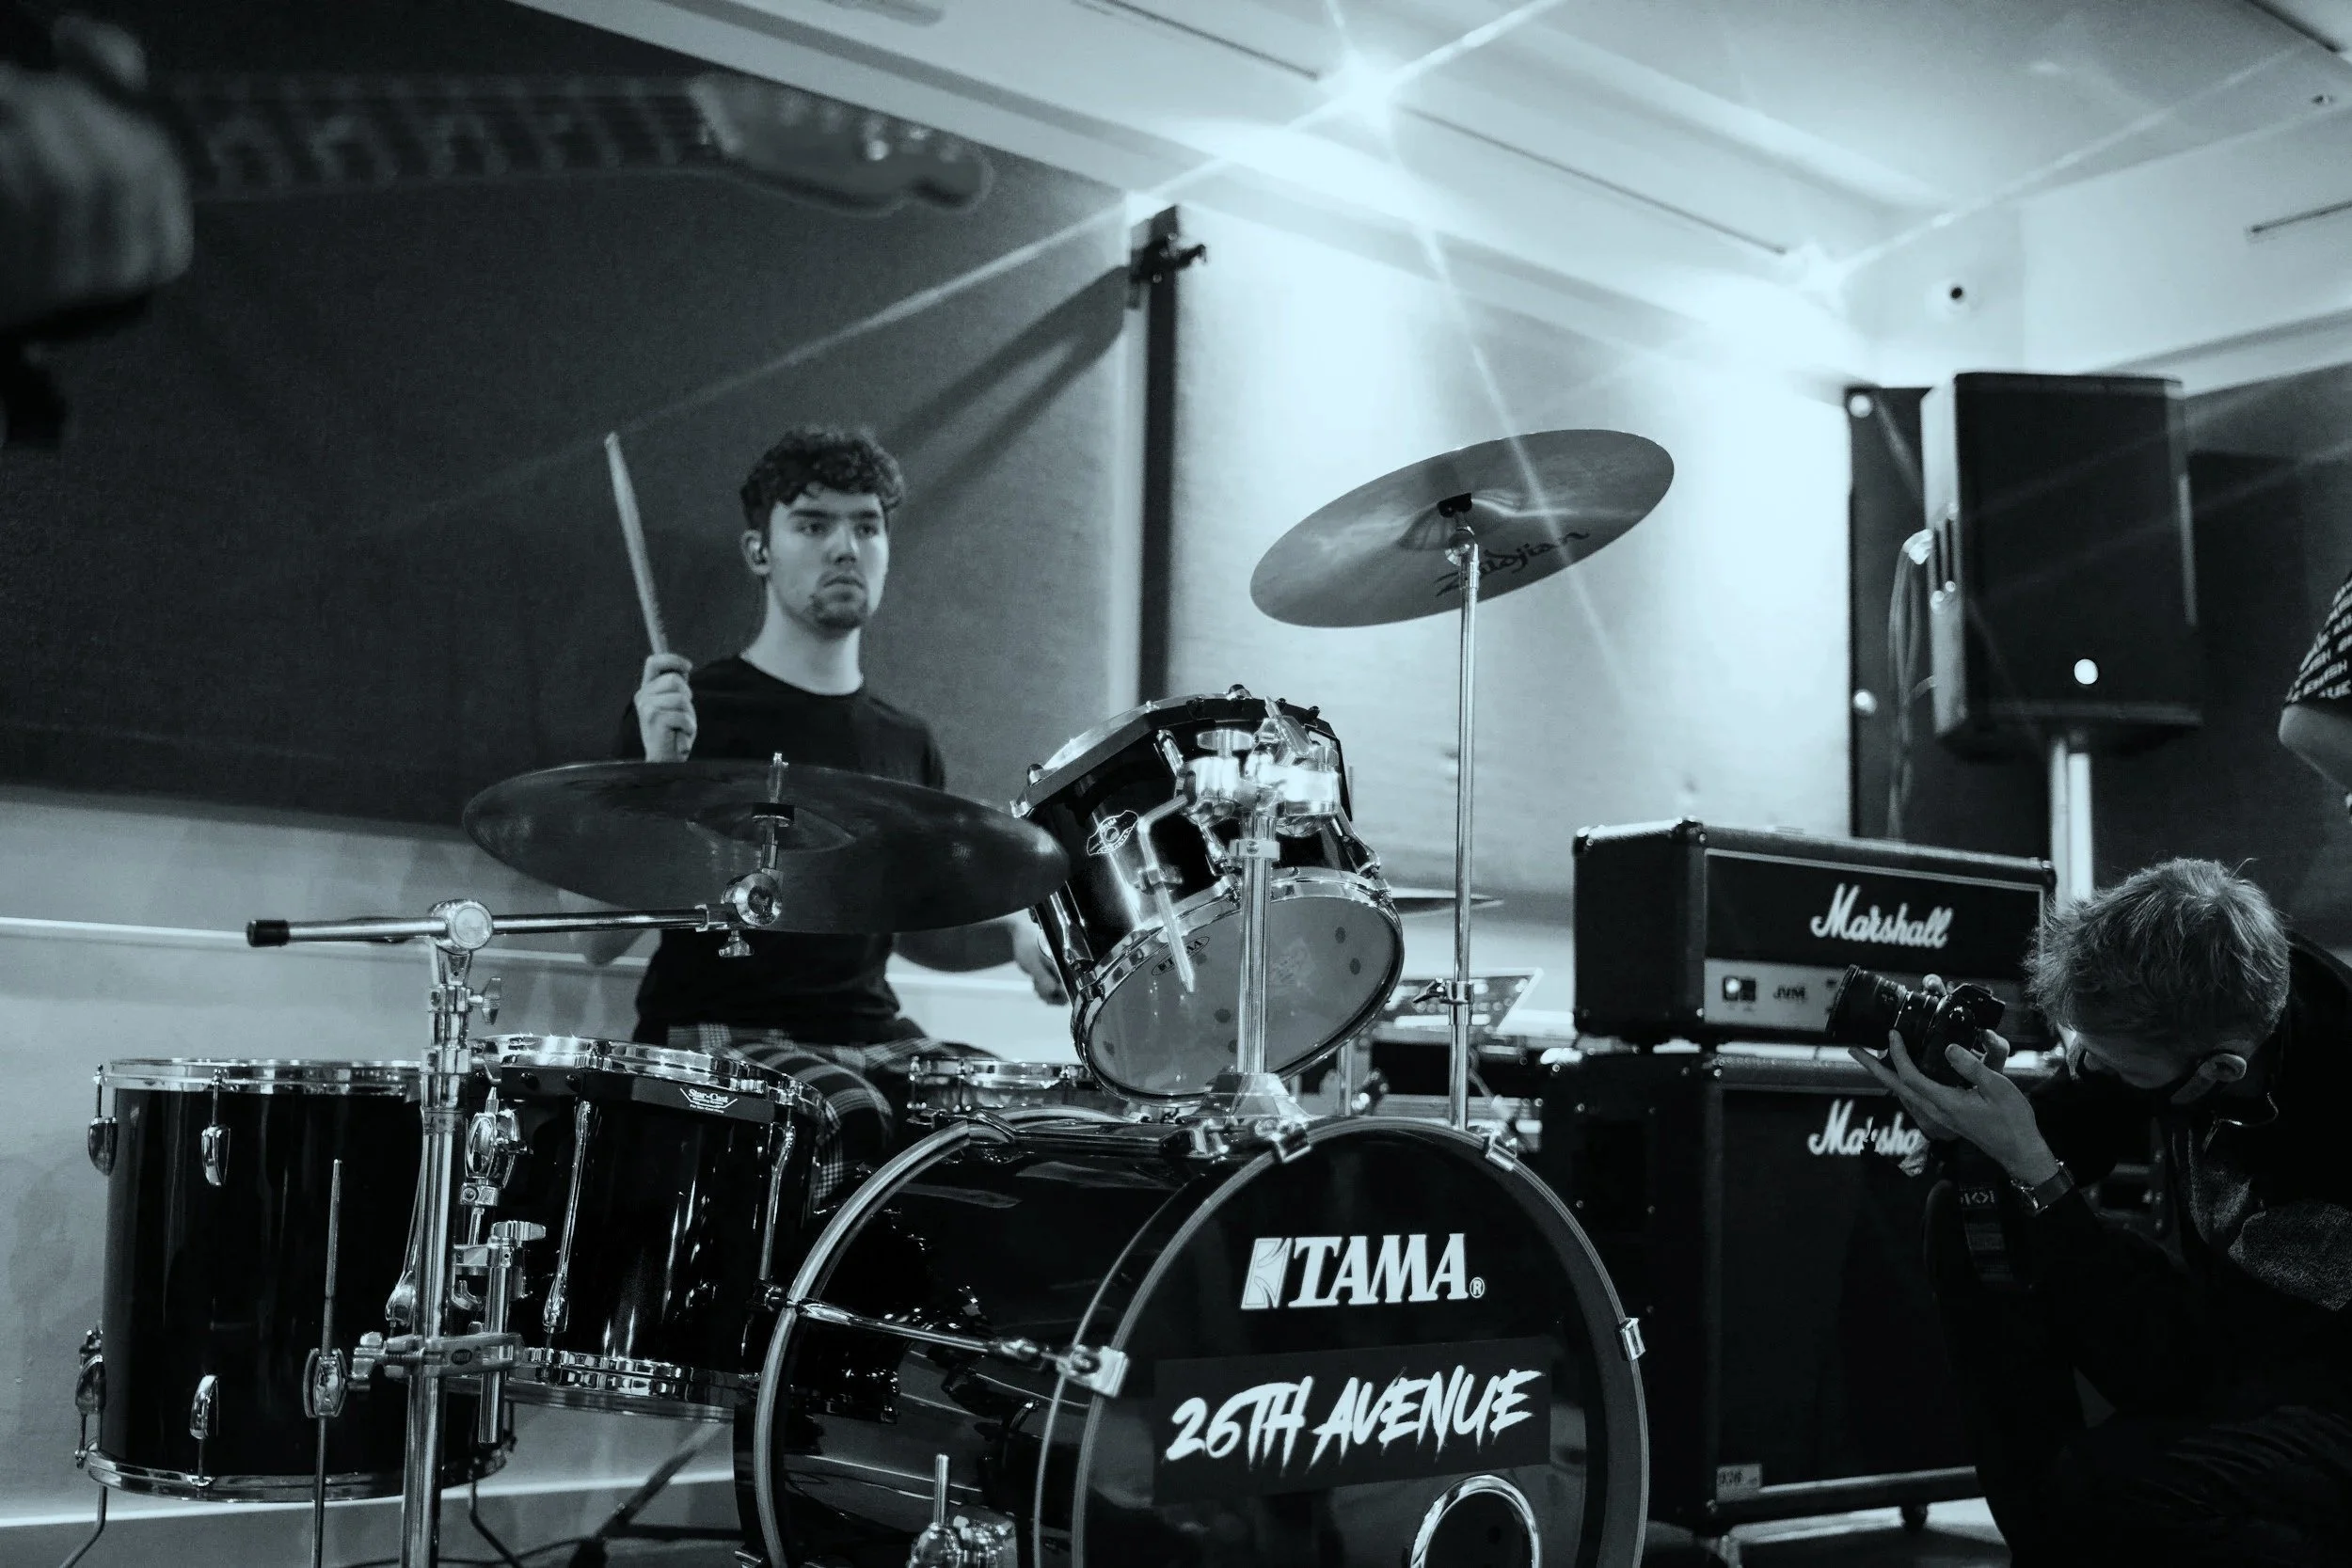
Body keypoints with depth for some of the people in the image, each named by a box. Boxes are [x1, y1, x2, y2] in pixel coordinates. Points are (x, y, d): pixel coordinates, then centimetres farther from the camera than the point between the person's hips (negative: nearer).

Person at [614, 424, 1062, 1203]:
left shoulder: (906, 743, 15)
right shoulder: (691, 709, -1)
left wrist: (1015, 937, 2)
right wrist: (661, 774, -25)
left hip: (871, 1039, 6)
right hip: (717, 1036, -5)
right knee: (852, 1126, -35)